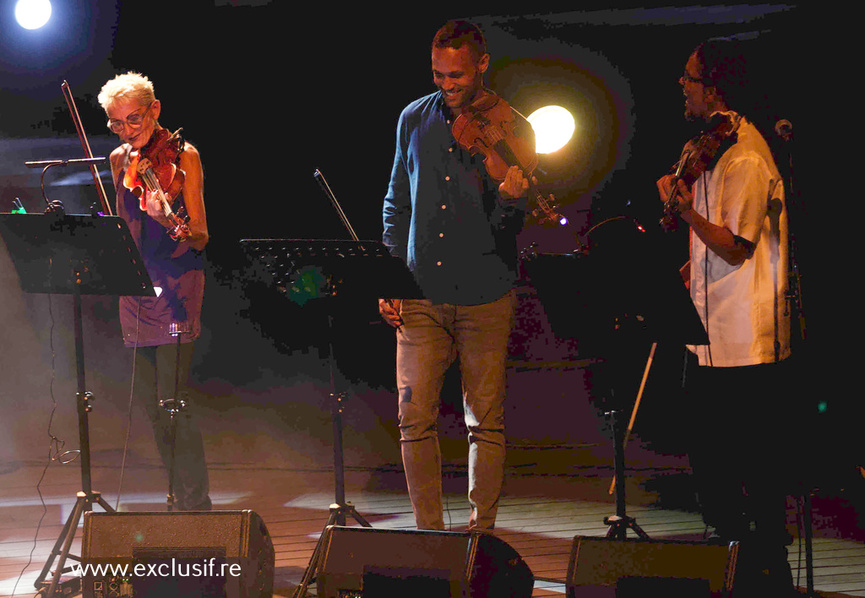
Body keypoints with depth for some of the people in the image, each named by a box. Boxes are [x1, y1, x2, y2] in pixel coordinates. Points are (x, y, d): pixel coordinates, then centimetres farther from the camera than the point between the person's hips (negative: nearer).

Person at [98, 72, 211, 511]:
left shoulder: (182, 156, -4)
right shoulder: (120, 161, 12)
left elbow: (201, 236, -10)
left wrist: (184, 232, -29)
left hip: (177, 284, -6)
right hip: (134, 283, 6)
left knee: (172, 400, -14)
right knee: (151, 401, 6)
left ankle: (195, 504, -10)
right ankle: (180, 497, 16)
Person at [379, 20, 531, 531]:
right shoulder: (414, 120, 7)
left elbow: (509, 227, -7)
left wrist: (510, 199, -29)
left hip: (485, 297, -2)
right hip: (421, 297, 2)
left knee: (486, 421, 2)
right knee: (415, 417, -2)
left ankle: (482, 532, 12)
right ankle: (429, 532, 8)